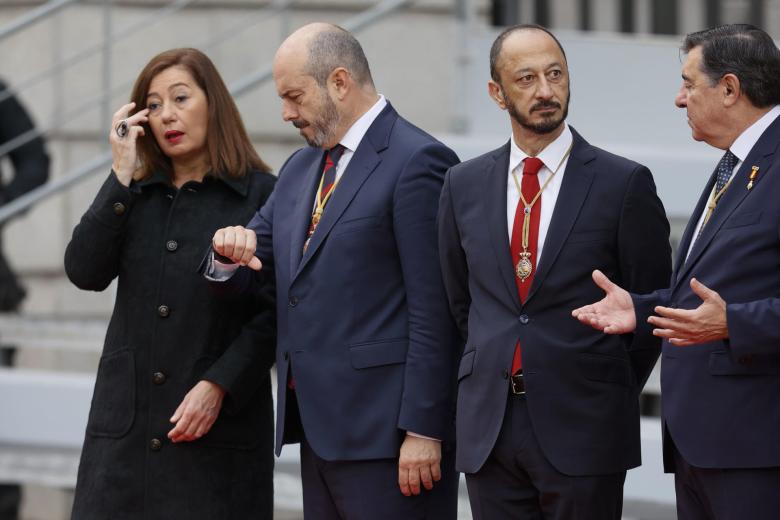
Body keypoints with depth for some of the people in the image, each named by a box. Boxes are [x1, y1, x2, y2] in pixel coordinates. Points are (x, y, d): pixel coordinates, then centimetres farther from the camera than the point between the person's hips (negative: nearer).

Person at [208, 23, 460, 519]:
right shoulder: (301, 168, 17)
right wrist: (231, 253, -4)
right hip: (319, 423, 8)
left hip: (385, 427, -8)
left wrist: (423, 430, -17)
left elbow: (433, 310, -14)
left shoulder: (417, 161, -10)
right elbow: (242, 282, 20)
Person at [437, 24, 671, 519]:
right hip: (488, 431, 3)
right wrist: (495, 373, 14)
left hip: (581, 429, -3)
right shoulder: (464, 185, 8)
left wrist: (607, 395, 4)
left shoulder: (624, 183, -3)